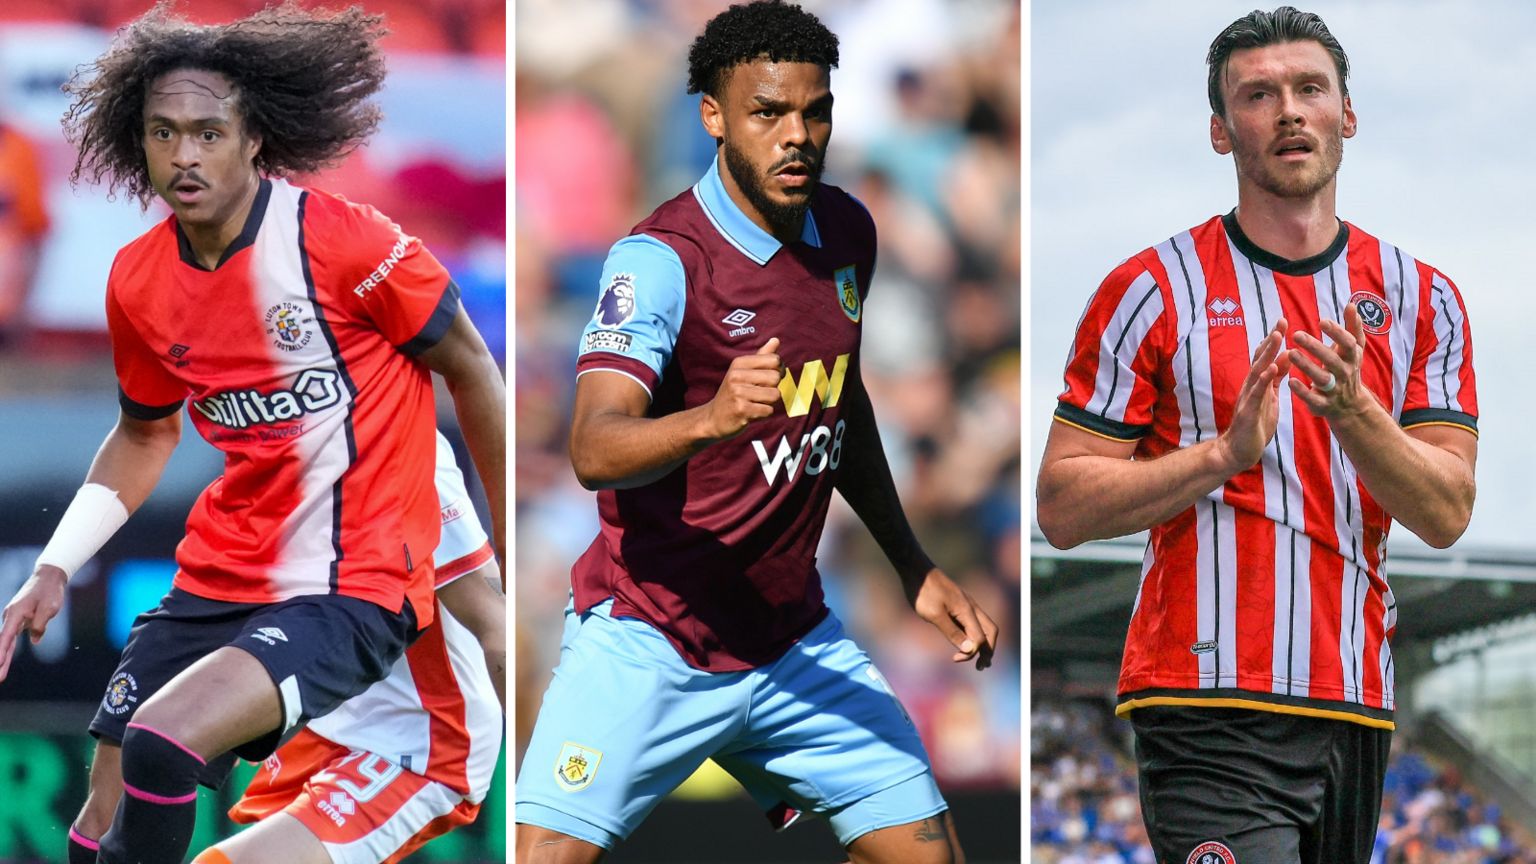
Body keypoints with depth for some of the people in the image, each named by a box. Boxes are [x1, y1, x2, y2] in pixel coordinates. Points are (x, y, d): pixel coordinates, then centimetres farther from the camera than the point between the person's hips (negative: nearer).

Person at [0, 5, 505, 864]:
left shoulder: (340, 241, -16)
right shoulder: (137, 282, 2)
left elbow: (470, 370, -5)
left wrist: (517, 549, -1)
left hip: (355, 590, -6)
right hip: (218, 582, 6)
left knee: (160, 746, -27)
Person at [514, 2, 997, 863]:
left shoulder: (847, 231, 5)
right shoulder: (659, 259, -17)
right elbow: (595, 449, -31)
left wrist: (914, 566, 25)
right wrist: (711, 420, -49)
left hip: (796, 642, 6)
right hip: (648, 635, -6)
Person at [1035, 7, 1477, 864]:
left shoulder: (1422, 297, 11)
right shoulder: (1154, 289, 1)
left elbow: (1447, 513, 2)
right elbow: (1063, 508, -3)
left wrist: (1352, 412, -16)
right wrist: (1227, 452, -16)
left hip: (1358, 711, 5)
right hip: (1211, 705, -4)